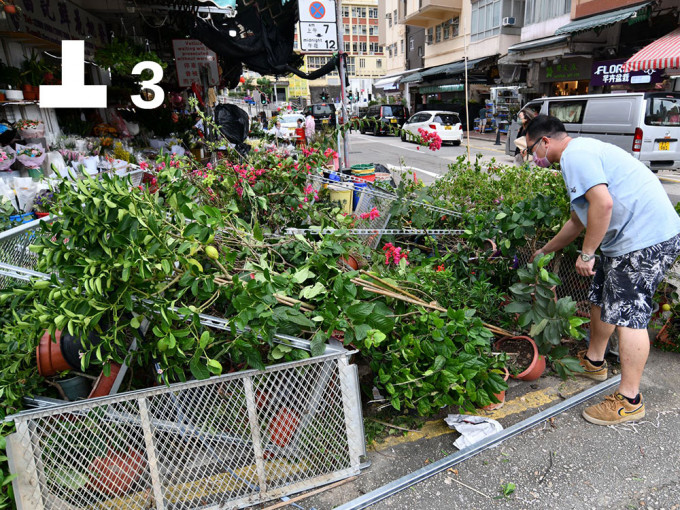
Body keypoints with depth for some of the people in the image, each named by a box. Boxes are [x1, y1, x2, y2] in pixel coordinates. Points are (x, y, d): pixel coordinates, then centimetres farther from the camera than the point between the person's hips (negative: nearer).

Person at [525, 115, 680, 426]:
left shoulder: (575, 155, -13)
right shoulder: (581, 153, 22)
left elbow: (603, 203, -27)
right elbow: (578, 220, 29)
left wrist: (586, 254, -18)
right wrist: (543, 252, 36)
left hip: (646, 239, -11)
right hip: (631, 236, 11)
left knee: (628, 313, -7)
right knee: (601, 297, 20)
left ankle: (629, 400, 4)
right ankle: (594, 362, 38)